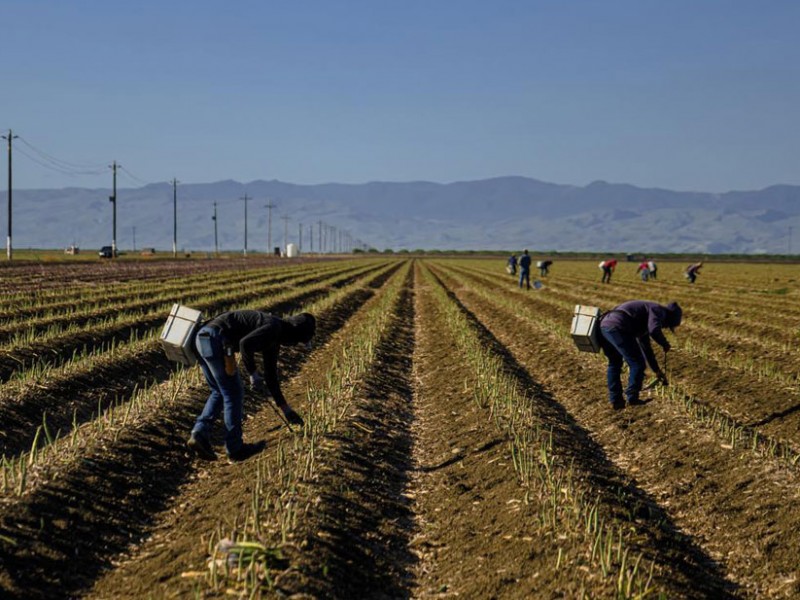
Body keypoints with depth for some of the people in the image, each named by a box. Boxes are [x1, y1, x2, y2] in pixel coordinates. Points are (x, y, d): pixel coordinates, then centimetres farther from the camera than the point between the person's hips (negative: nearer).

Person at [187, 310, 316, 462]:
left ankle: (199, 434, 6)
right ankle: (235, 449, 12)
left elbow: (270, 374, 30)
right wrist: (253, 374, -11)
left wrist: (285, 407, 34)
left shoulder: (275, 338, 23)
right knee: (233, 395, 3)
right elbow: (245, 343, -22)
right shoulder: (273, 327, -7)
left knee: (219, 393, 21)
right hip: (215, 339, -10)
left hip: (203, 338, 10)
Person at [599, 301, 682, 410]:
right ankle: (632, 399, 10)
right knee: (637, 364, 3)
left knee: (614, 364, 26)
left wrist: (657, 370, 49)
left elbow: (645, 346, 44)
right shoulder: (658, 310, 8)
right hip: (617, 327, -10)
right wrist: (665, 344, 6)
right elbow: (654, 330, -14)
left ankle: (615, 401, 27)